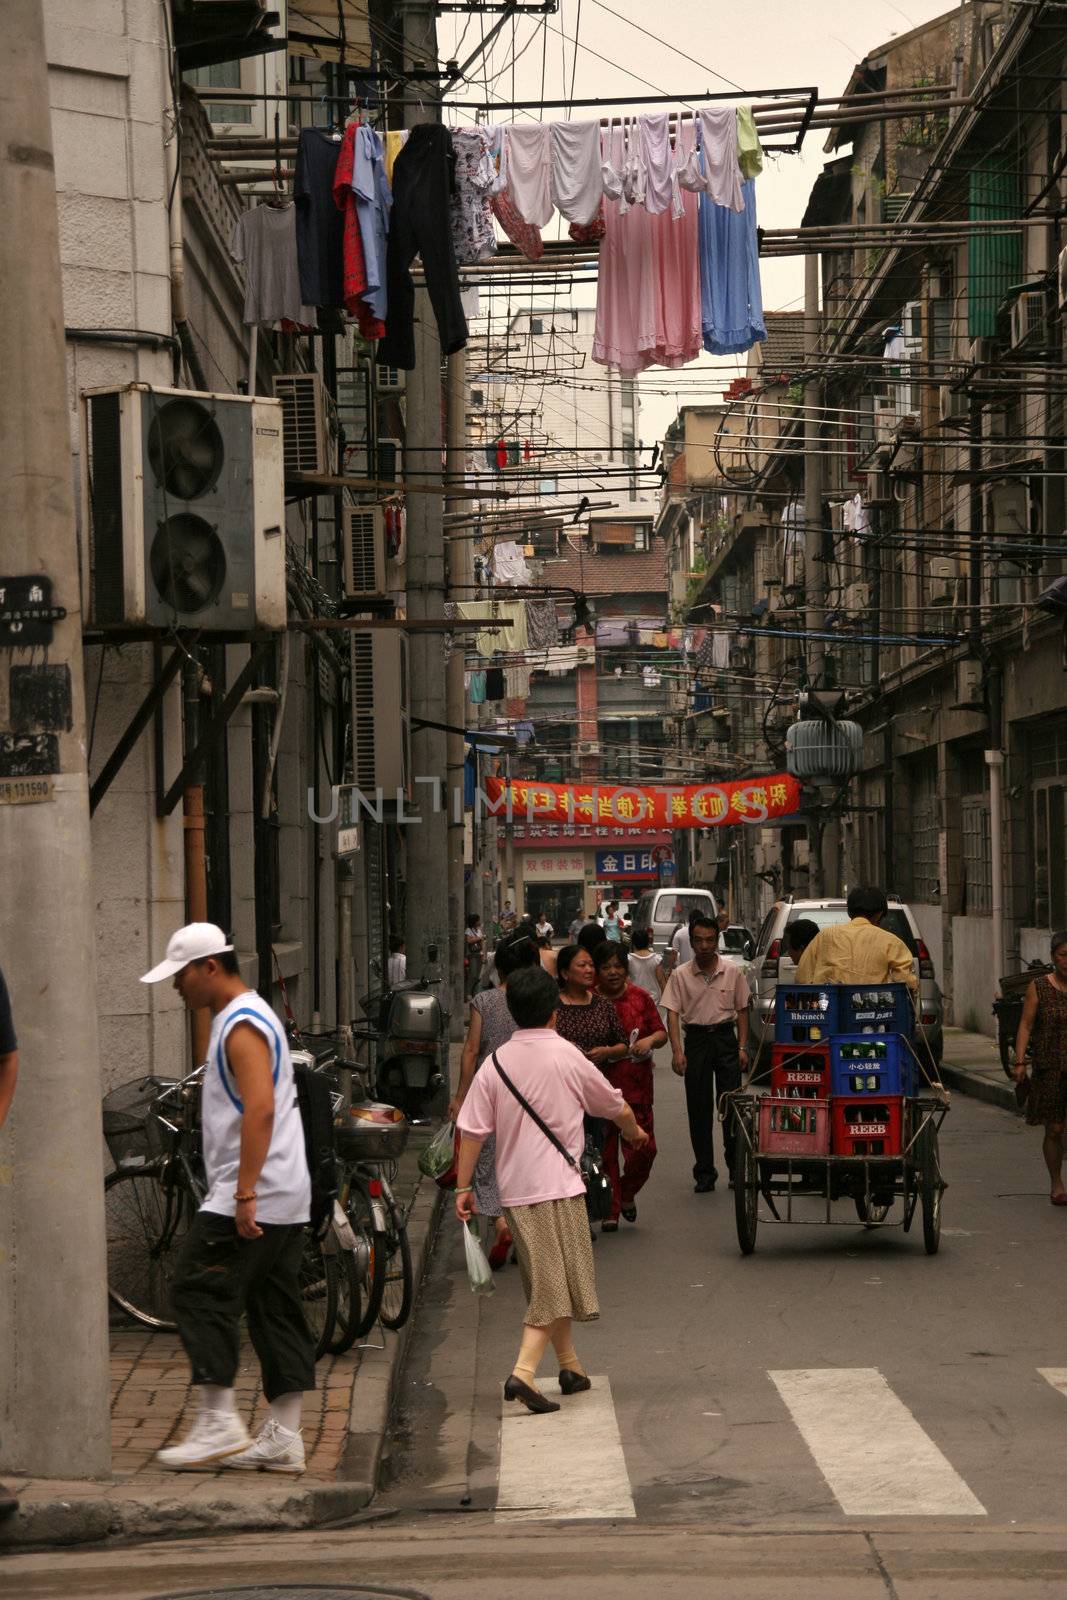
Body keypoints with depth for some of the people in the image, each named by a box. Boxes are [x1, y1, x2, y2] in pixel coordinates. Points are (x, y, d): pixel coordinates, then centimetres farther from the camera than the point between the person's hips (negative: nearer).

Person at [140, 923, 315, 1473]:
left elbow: (260, 1109, -24)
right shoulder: (249, 1018, 20)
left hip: (249, 1201, -10)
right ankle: (283, 1438, 10)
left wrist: (245, 1192, -26)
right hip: (285, 1199, 10)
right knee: (276, 1312, 8)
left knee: (198, 1294, -8)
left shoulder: (242, 1026, -12)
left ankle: (219, 1424, -8)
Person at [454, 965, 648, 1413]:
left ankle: (570, 1366, 29)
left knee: (546, 1283, 17)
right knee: (555, 1287, -4)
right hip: (557, 1186, -5)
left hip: (513, 1190, 5)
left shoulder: (495, 1063, 2)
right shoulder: (566, 1056, -7)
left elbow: (472, 1130, 0)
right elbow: (615, 1106, 8)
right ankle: (523, 1372, -18)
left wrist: (463, 1187, 7)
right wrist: (634, 1132, 28)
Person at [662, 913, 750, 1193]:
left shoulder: (733, 972, 2)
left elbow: (742, 1010, 8)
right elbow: (672, 1013, -3)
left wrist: (742, 1046, 0)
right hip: (695, 1038, 0)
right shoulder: (680, 975, -1)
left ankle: (737, 1167, 9)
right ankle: (704, 1172, 9)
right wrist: (677, 1050, -13)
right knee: (699, 1109, 3)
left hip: (725, 1037, 0)